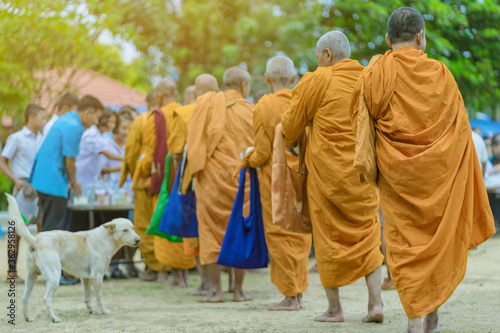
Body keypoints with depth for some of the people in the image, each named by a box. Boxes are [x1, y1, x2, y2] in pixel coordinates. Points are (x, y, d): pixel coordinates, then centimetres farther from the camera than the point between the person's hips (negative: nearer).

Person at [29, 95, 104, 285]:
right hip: (53, 182, -10)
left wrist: (71, 182, 16)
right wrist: (74, 184, 3)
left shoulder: (64, 120, 15)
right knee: (55, 228, -4)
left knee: (51, 227, 15)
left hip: (41, 179, 10)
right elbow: (69, 161, -13)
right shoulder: (74, 128, -17)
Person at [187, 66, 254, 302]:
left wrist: (197, 168, 9)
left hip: (211, 177, 0)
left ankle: (216, 290, 0)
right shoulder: (249, 111, -1)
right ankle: (238, 290, 8)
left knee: (212, 230, 4)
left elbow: (194, 140, 1)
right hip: (240, 176, 0)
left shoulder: (207, 104, 1)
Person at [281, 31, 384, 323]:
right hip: (362, 170, 3)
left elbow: (292, 124, 3)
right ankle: (376, 302, -3)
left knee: (329, 237, 6)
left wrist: (289, 141, 24)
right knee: (367, 235, 9)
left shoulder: (318, 81, -7)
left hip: (327, 171, -3)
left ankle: (334, 308, 9)